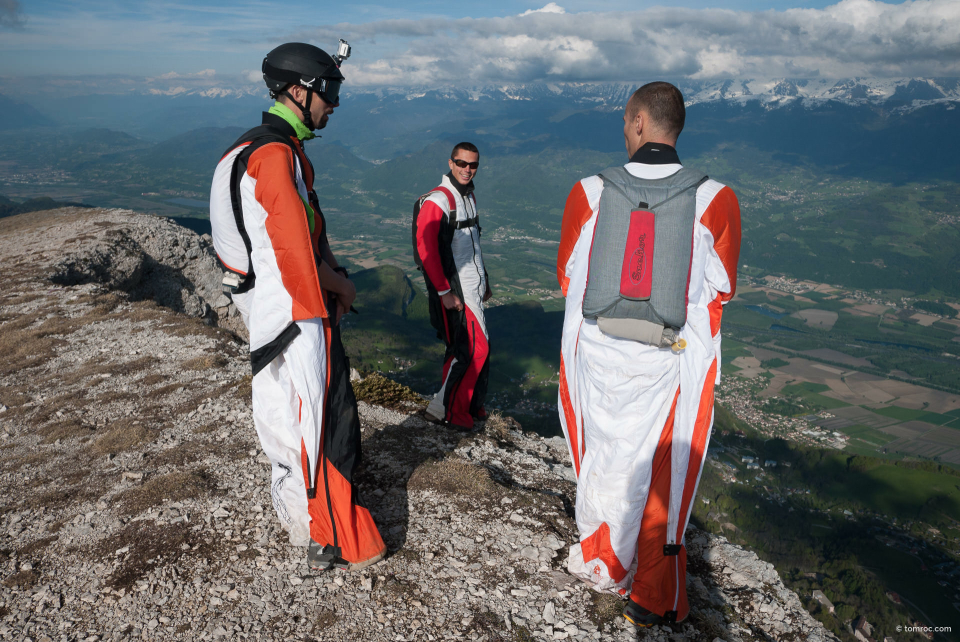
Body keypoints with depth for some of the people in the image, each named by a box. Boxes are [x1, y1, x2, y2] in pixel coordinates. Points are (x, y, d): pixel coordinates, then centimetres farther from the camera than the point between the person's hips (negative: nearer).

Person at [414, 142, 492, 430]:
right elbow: (425, 248, -19)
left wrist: (483, 280, 22)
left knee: (464, 349, 13)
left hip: (473, 288, 9)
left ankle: (468, 404, 25)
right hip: (455, 291, -9)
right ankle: (444, 408, 4)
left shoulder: (469, 197, 16)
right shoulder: (437, 200, -13)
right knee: (475, 348, -7)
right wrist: (444, 291, -20)